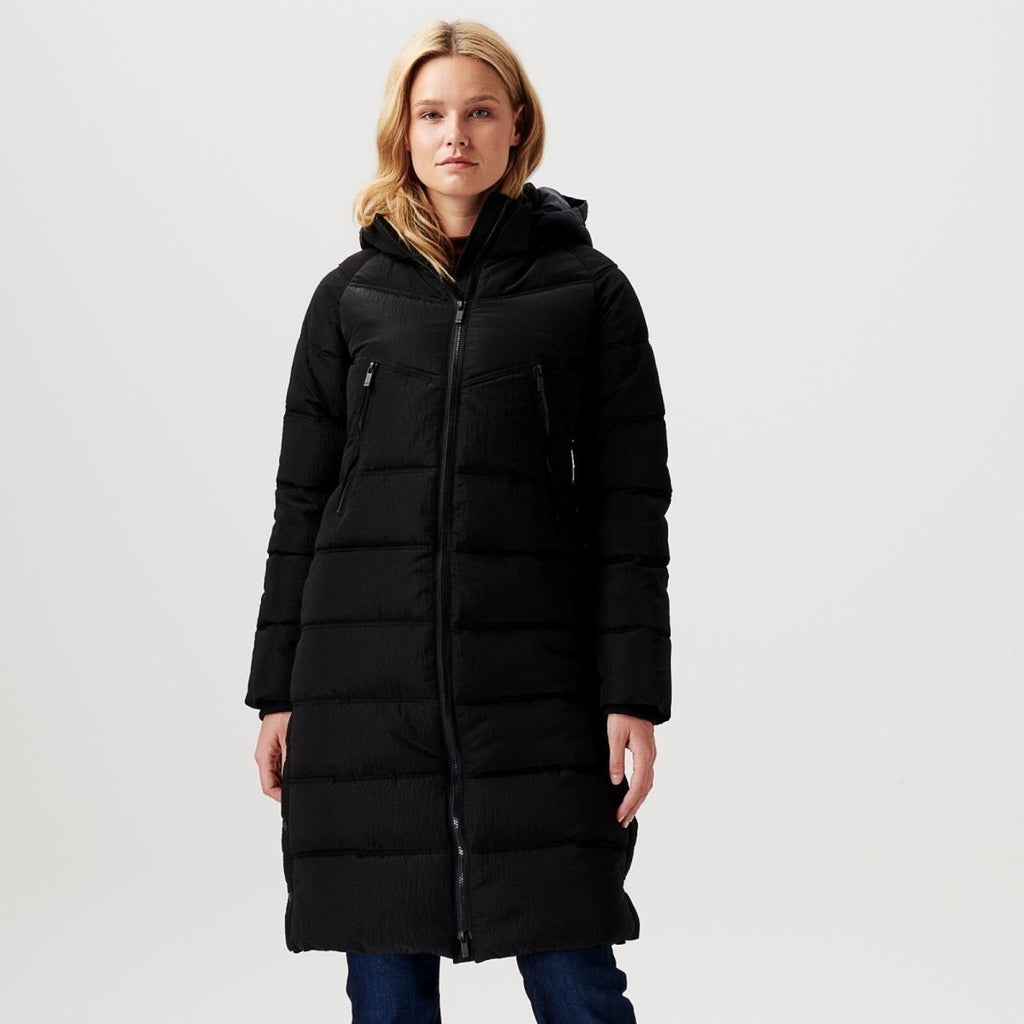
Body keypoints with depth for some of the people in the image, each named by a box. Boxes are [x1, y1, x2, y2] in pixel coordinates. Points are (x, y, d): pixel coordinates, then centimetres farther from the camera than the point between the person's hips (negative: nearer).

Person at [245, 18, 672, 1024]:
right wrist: (276, 693, 7)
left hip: (535, 680, -2)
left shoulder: (587, 290, 4)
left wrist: (633, 696, -6)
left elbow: (630, 502, 1)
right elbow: (302, 499, 11)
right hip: (363, 679, 2)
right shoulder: (350, 296, 10)